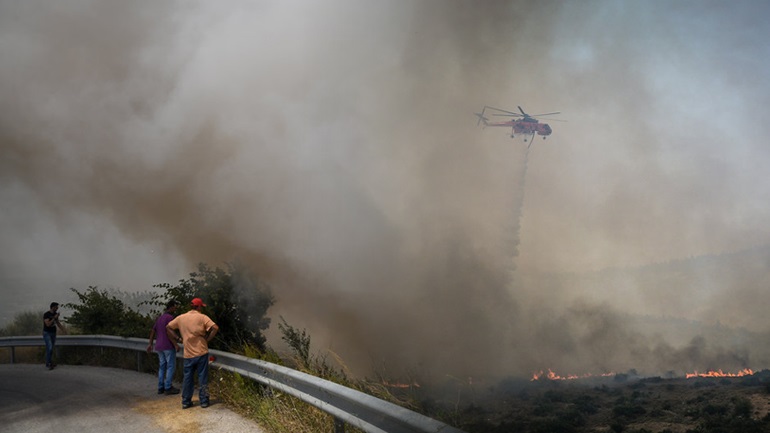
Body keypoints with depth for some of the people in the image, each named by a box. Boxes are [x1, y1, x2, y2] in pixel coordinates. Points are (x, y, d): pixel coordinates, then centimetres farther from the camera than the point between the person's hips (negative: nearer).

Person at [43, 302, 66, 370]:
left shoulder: (55, 314, 7)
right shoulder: (46, 314, -15)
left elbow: (58, 323, 16)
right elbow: (48, 324, -24)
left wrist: (63, 329, 7)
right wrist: (54, 318, -23)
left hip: (53, 333, 7)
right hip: (47, 333, -7)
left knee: (51, 349, 8)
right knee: (49, 348, -17)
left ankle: (50, 363, 14)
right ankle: (48, 364, -13)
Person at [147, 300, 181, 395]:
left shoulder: (159, 318, 15)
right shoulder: (170, 317, -12)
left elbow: (153, 331, 15)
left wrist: (150, 344, 17)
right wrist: (176, 344, -18)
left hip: (159, 346, 8)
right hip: (168, 346, -8)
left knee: (162, 366, 12)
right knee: (171, 366, -3)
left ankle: (160, 387, 12)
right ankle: (168, 388, -6)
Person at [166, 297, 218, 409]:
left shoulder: (181, 318, 6)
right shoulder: (202, 317, -7)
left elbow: (168, 327, 14)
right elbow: (215, 328, -18)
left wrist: (178, 339, 11)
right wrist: (208, 339, -6)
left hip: (188, 354, 3)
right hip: (201, 352, -3)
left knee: (188, 378, 12)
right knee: (203, 378, 6)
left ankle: (186, 402, 14)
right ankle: (204, 401, 10)